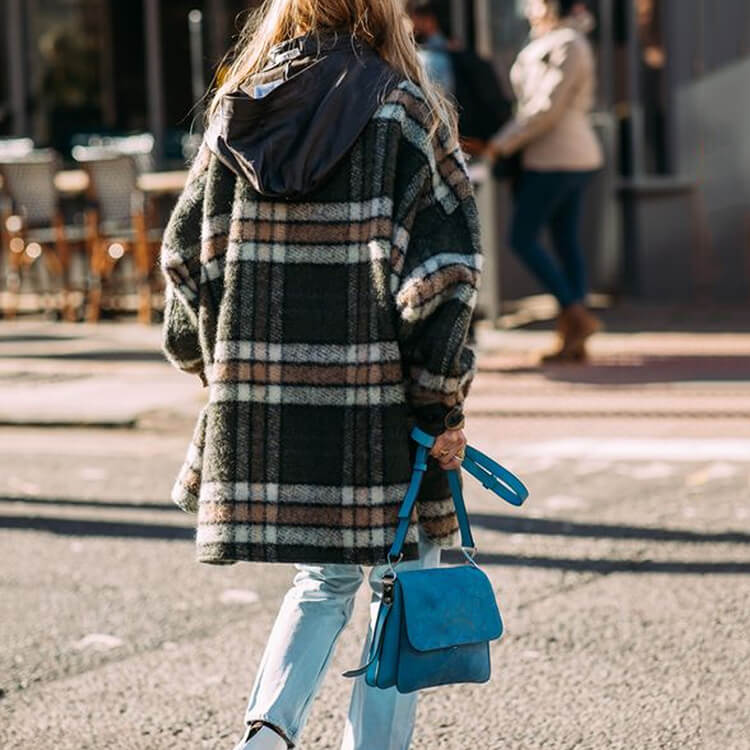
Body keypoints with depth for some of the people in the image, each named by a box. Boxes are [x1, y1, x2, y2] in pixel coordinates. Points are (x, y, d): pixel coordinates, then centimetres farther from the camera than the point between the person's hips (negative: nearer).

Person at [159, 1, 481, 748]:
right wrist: (441, 404, -6)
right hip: (375, 395, -4)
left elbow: (186, 253, 10)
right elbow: (442, 265, -10)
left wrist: (216, 365, 22)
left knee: (323, 580, 19)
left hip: (257, 397, 4)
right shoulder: (406, 112, -4)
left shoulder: (235, 111, 7)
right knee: (403, 581, 12)